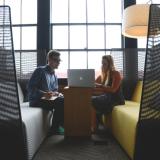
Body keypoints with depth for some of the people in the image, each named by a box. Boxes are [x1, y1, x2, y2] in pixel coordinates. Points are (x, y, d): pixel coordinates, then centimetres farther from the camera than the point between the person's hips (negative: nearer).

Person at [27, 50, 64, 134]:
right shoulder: (40, 70, -8)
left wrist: (57, 94, -5)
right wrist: (44, 94, -27)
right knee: (60, 102, -27)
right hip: (36, 100, -7)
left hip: (49, 99, 7)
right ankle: (55, 128, -13)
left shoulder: (55, 76, 16)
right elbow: (30, 87, -14)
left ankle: (61, 124, -6)